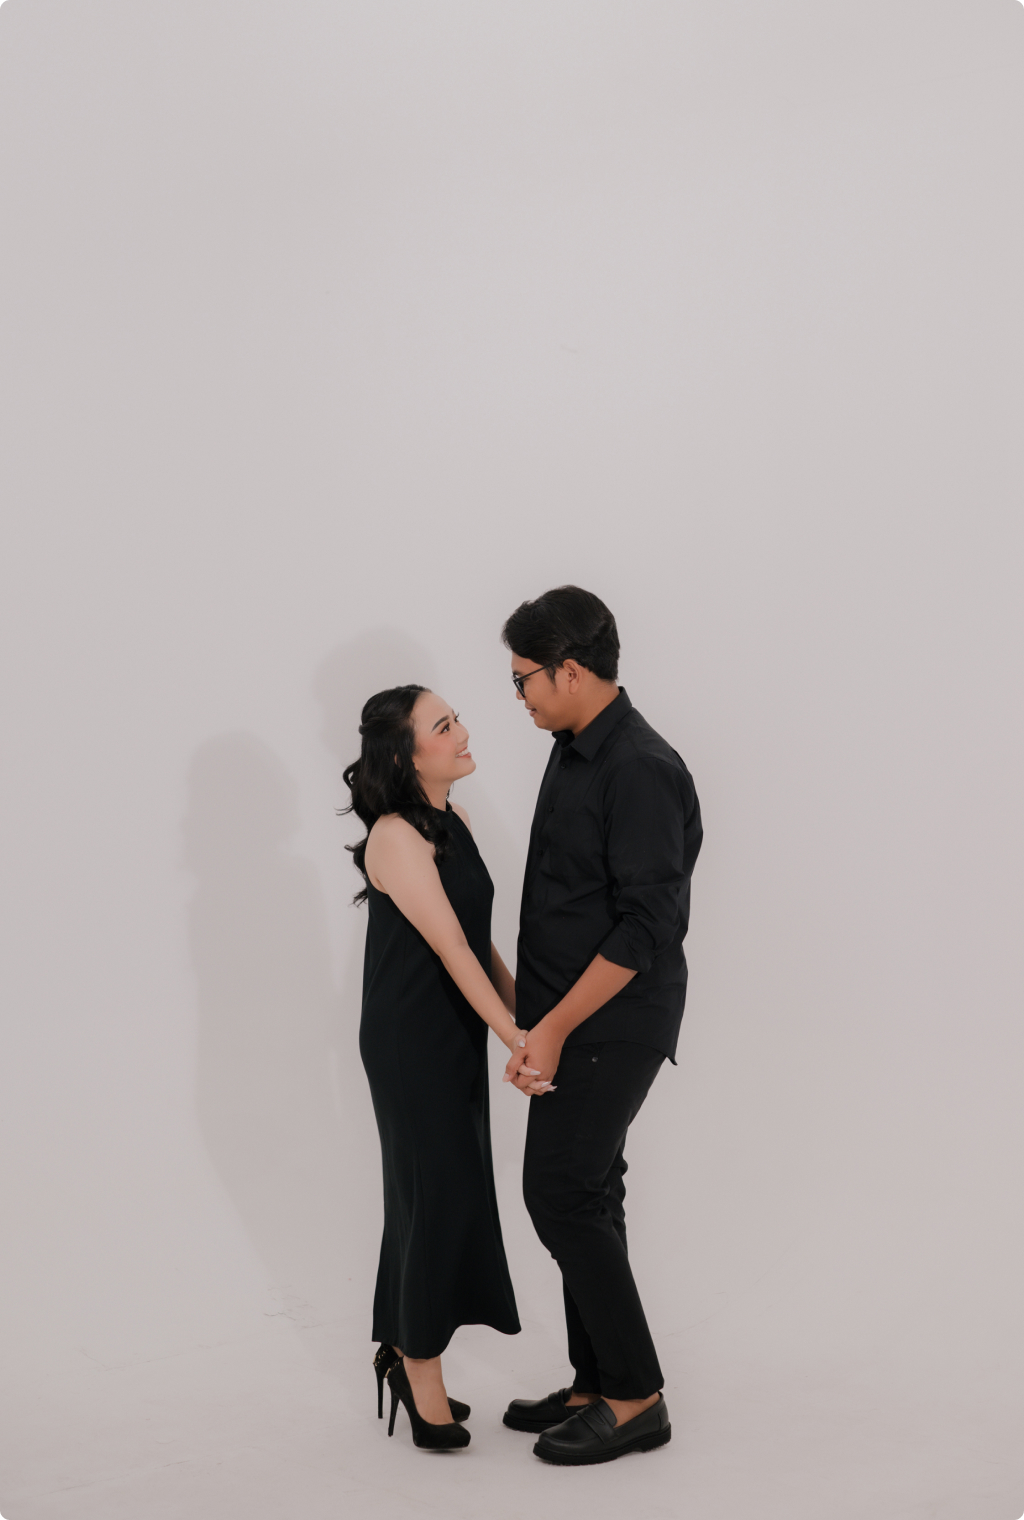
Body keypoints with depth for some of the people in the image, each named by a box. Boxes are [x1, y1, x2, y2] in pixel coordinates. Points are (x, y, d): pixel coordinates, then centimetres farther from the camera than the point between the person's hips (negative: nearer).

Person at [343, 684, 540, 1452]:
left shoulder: (453, 823, 8)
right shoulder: (397, 837, -19)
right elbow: (451, 948, -24)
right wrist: (518, 1039, -26)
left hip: (457, 1036, 8)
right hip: (411, 1043, -8)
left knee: (440, 1195, 15)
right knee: (437, 1194, -1)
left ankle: (407, 1354, 30)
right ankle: (423, 1377, 14)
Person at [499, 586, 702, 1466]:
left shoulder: (640, 770, -21)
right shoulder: (575, 752, 10)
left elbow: (647, 926, -24)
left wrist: (555, 1027, -22)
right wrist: (539, 1014, 20)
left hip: (612, 1024, -10)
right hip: (571, 1018, 10)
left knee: (562, 1194, -6)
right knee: (582, 1194, 13)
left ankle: (636, 1398, 6)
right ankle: (598, 1384, 24)